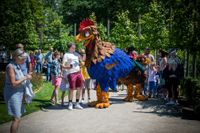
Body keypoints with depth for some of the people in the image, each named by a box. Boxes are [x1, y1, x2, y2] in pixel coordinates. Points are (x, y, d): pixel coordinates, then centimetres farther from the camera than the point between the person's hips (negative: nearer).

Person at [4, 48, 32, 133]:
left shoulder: (17, 66, 8)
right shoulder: (10, 67, -18)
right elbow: (13, 83, -23)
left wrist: (26, 77, 3)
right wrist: (25, 78, -17)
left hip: (18, 94, 9)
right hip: (12, 94, -9)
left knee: (18, 118, 13)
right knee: (16, 119, -9)